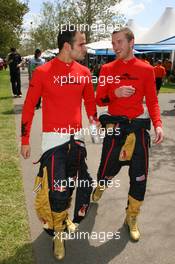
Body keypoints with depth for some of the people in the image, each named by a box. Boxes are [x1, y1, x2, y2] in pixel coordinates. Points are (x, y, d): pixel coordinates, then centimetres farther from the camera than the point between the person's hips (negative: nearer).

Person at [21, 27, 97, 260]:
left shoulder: (84, 72, 5)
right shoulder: (42, 72, -9)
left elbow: (89, 101, 17)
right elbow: (29, 107, -3)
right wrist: (25, 141, -2)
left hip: (77, 137, 5)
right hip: (54, 138, -5)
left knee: (82, 184, 13)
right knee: (59, 190, -4)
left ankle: (64, 218, 40)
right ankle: (58, 234, 22)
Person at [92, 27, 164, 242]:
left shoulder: (146, 69, 1)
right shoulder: (107, 69, 1)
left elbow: (152, 100, 2)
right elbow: (99, 100, 3)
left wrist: (158, 124, -12)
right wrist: (115, 93, -16)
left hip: (138, 128, 1)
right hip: (114, 127, 0)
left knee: (139, 177, 6)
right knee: (108, 170, 9)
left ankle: (131, 218, 27)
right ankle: (100, 187, 48)